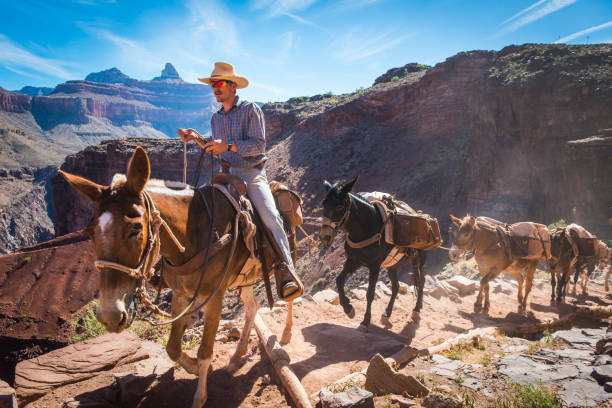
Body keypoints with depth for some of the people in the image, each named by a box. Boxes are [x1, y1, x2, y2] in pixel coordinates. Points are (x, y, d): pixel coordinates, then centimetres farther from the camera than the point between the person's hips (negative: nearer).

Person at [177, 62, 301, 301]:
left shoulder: (251, 110, -2)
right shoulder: (216, 118, 18)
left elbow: (259, 145, -12)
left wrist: (228, 145, -22)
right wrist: (197, 139, 8)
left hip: (252, 174, -6)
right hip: (226, 173, 6)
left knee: (270, 217, -27)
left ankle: (285, 268, -26)